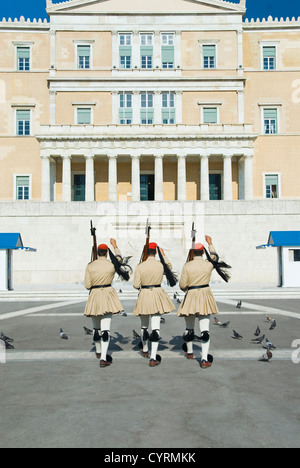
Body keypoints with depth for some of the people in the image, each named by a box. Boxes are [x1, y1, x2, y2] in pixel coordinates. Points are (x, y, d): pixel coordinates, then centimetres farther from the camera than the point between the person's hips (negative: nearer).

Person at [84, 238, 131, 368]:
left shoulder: (90, 266, -4)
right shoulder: (112, 265, -4)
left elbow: (87, 285, -3)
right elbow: (119, 259, 20)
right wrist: (115, 246, 31)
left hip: (94, 297, 2)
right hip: (108, 296, -2)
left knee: (96, 327, 19)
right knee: (106, 327, -4)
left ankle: (98, 352, 38)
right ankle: (103, 358, -11)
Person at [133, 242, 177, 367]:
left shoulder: (140, 267, -10)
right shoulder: (161, 265, -5)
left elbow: (136, 285, -7)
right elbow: (169, 268, 20)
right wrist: (164, 255, 22)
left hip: (144, 296, 0)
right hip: (157, 295, 0)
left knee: (144, 326, 19)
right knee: (155, 327, 0)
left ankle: (145, 350, 40)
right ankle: (153, 358, -3)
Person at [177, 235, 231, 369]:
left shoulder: (187, 266, -9)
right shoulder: (209, 264, -4)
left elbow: (182, 285, -6)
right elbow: (214, 257, 21)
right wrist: (210, 243, 33)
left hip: (191, 297, 0)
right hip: (205, 296, 0)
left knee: (189, 328, 18)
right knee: (205, 330, 1)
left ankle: (189, 352, 36)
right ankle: (204, 359, -3)